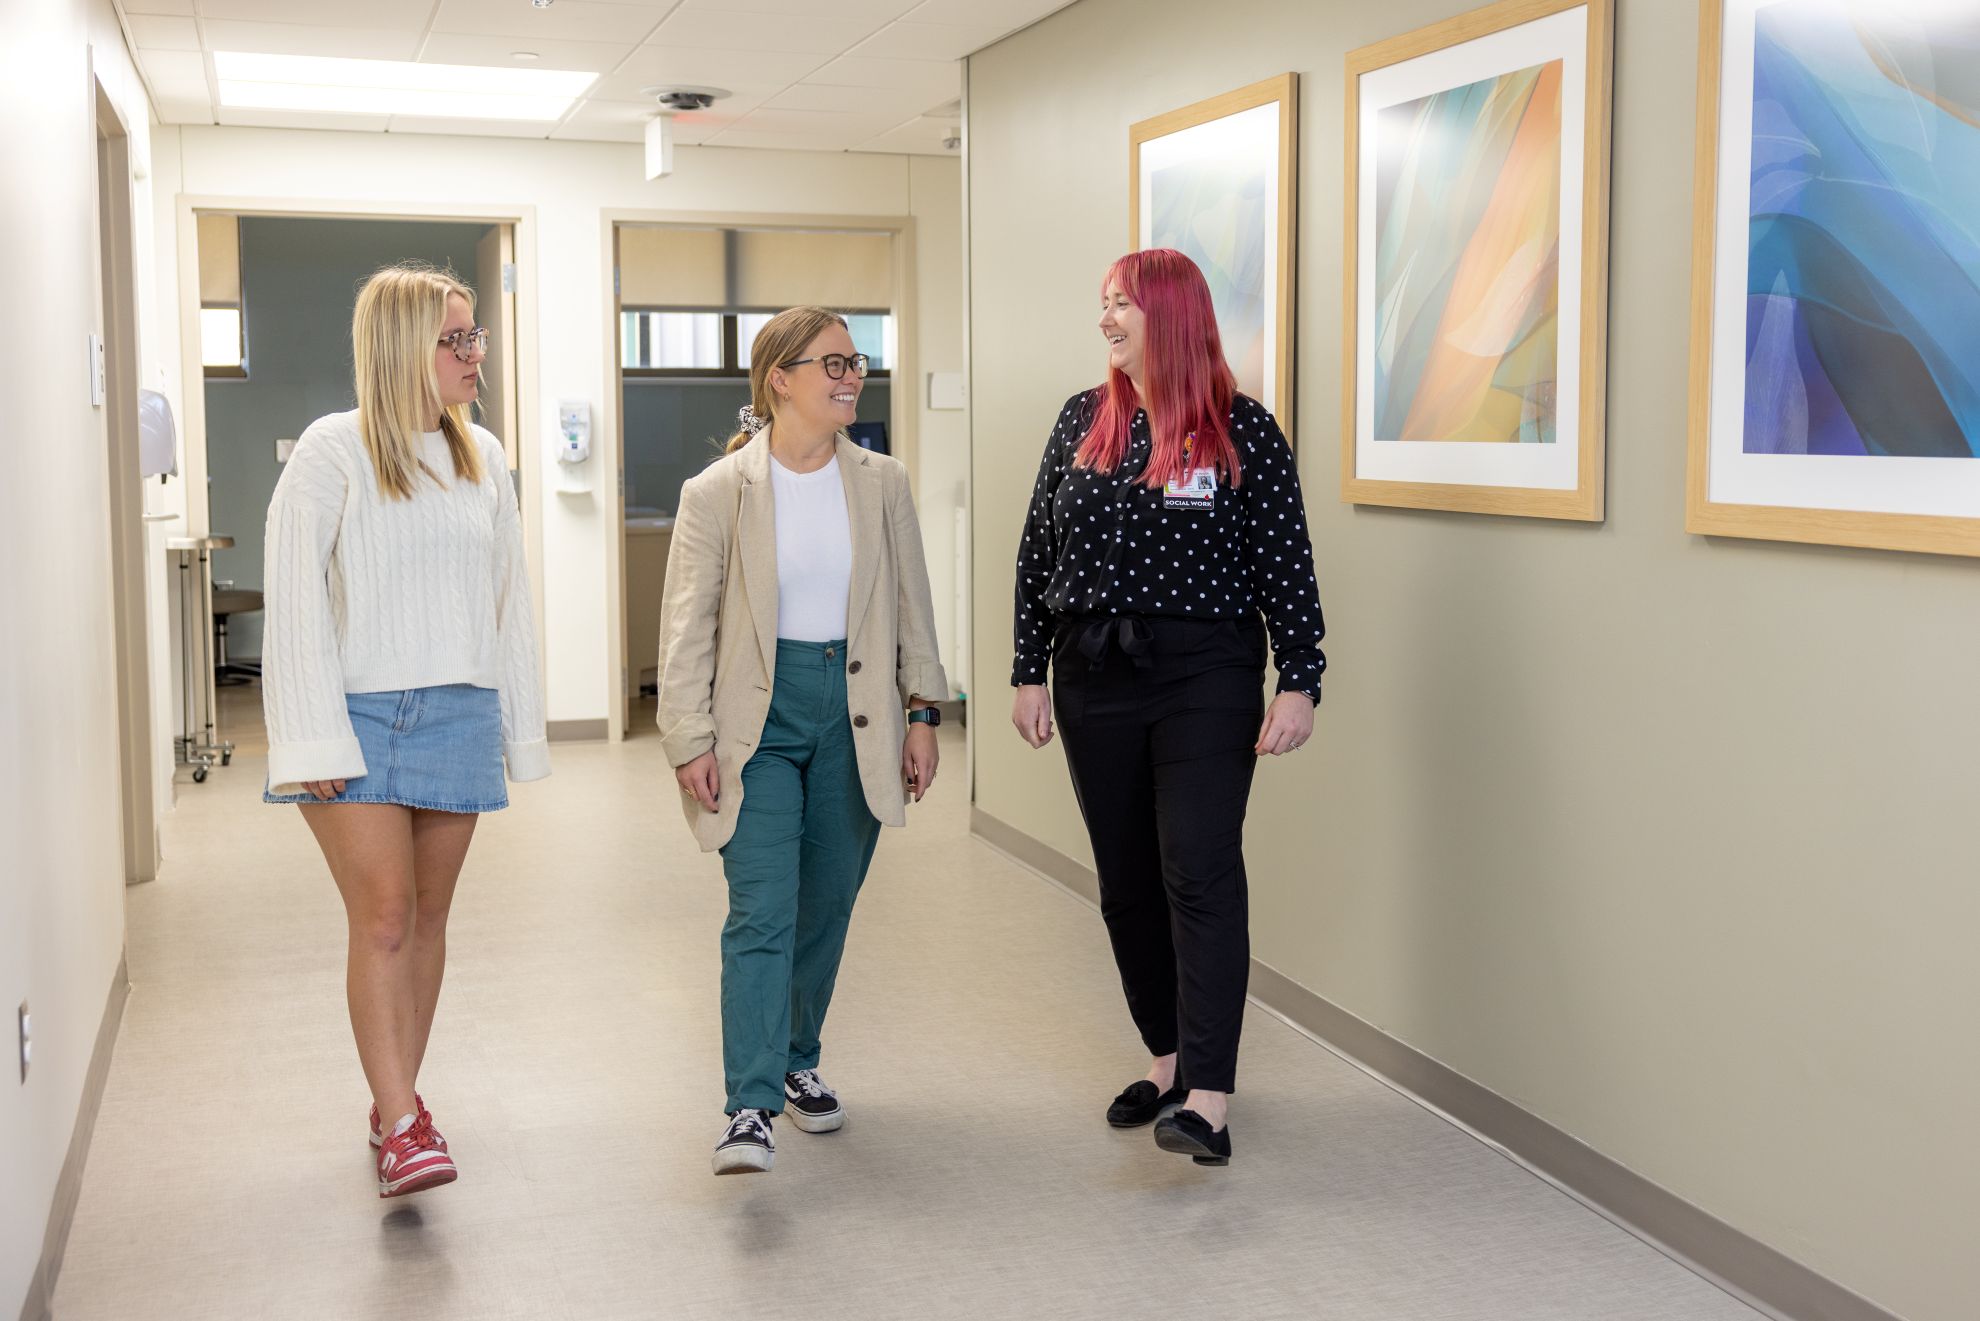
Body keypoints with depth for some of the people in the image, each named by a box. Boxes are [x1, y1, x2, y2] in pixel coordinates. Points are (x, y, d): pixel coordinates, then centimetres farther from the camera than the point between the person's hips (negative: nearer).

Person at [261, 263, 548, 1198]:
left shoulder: (480, 458, 9)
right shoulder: (333, 453, -6)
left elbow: (507, 599, 13)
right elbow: (295, 603, -9)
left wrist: (521, 726, 12)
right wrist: (314, 738, -15)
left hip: (456, 714, 5)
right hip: (359, 713, -5)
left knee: (427, 916, 10)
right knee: (384, 917, -10)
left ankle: (395, 1098, 24)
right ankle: (401, 1127, -5)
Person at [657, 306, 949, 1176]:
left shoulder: (881, 483, 5)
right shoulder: (717, 492, -5)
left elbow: (912, 606, 9)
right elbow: (687, 628, -4)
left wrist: (923, 712, 5)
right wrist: (691, 741, -8)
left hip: (855, 714, 4)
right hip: (760, 715, -3)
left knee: (825, 908, 13)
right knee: (762, 914, -12)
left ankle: (797, 1063, 33)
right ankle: (751, 1109, -11)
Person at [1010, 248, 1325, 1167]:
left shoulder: (1241, 430, -5)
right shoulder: (1082, 422, 8)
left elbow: (1286, 566, -4)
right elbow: (1037, 555, 10)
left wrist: (1300, 683, -9)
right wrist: (1030, 671, 7)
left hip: (1205, 678, -5)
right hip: (1094, 678, 5)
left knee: (1200, 874, -12)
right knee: (1126, 882, 11)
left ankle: (1207, 1098, -12)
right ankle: (1168, 1060, 26)